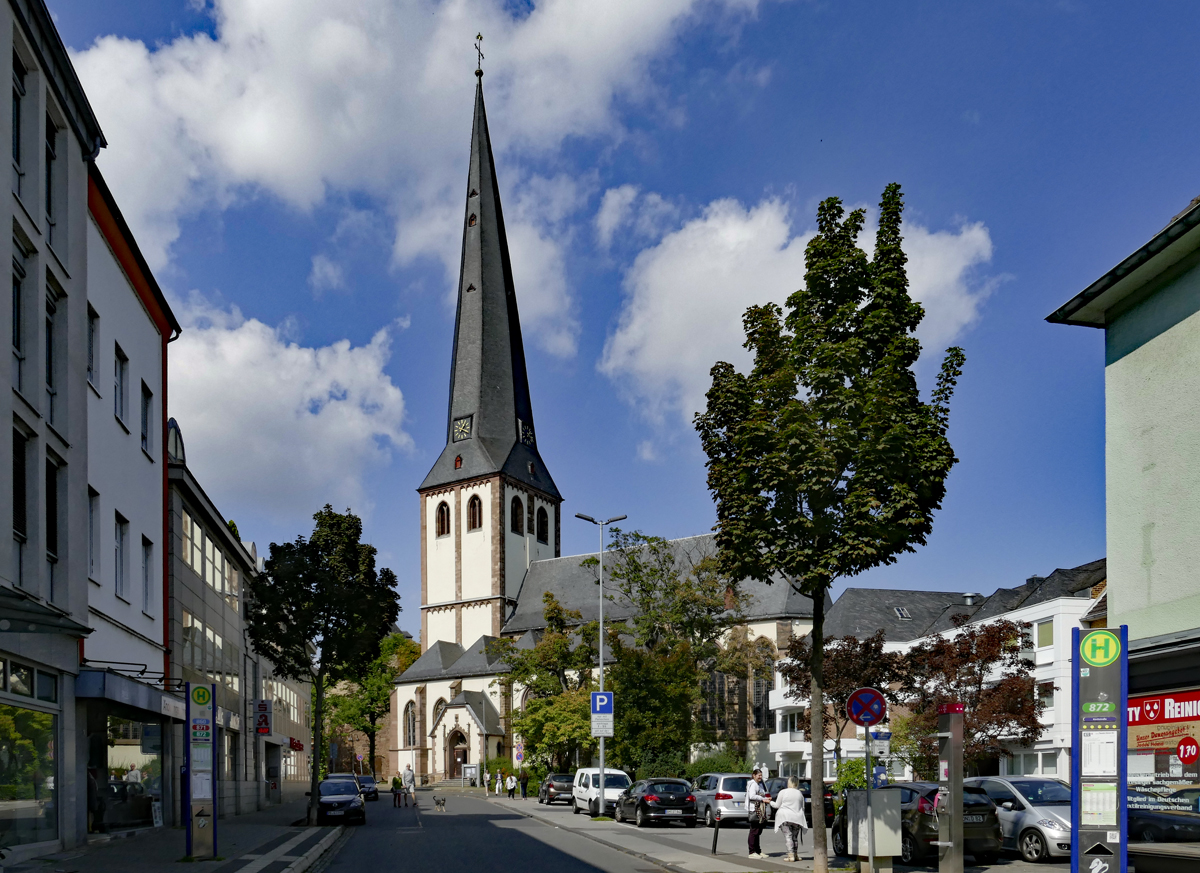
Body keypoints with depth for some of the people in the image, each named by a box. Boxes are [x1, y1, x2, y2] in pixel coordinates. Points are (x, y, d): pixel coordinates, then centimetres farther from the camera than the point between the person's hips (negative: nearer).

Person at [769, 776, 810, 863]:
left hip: (785, 817, -5)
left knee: (788, 836, -6)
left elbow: (777, 805, 1)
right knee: (795, 837, 14)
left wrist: (770, 802, 20)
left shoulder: (783, 792, -4)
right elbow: (802, 807, 16)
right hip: (797, 818, 5)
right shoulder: (800, 793, 10)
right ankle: (796, 854, 15)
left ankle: (791, 855, -13)